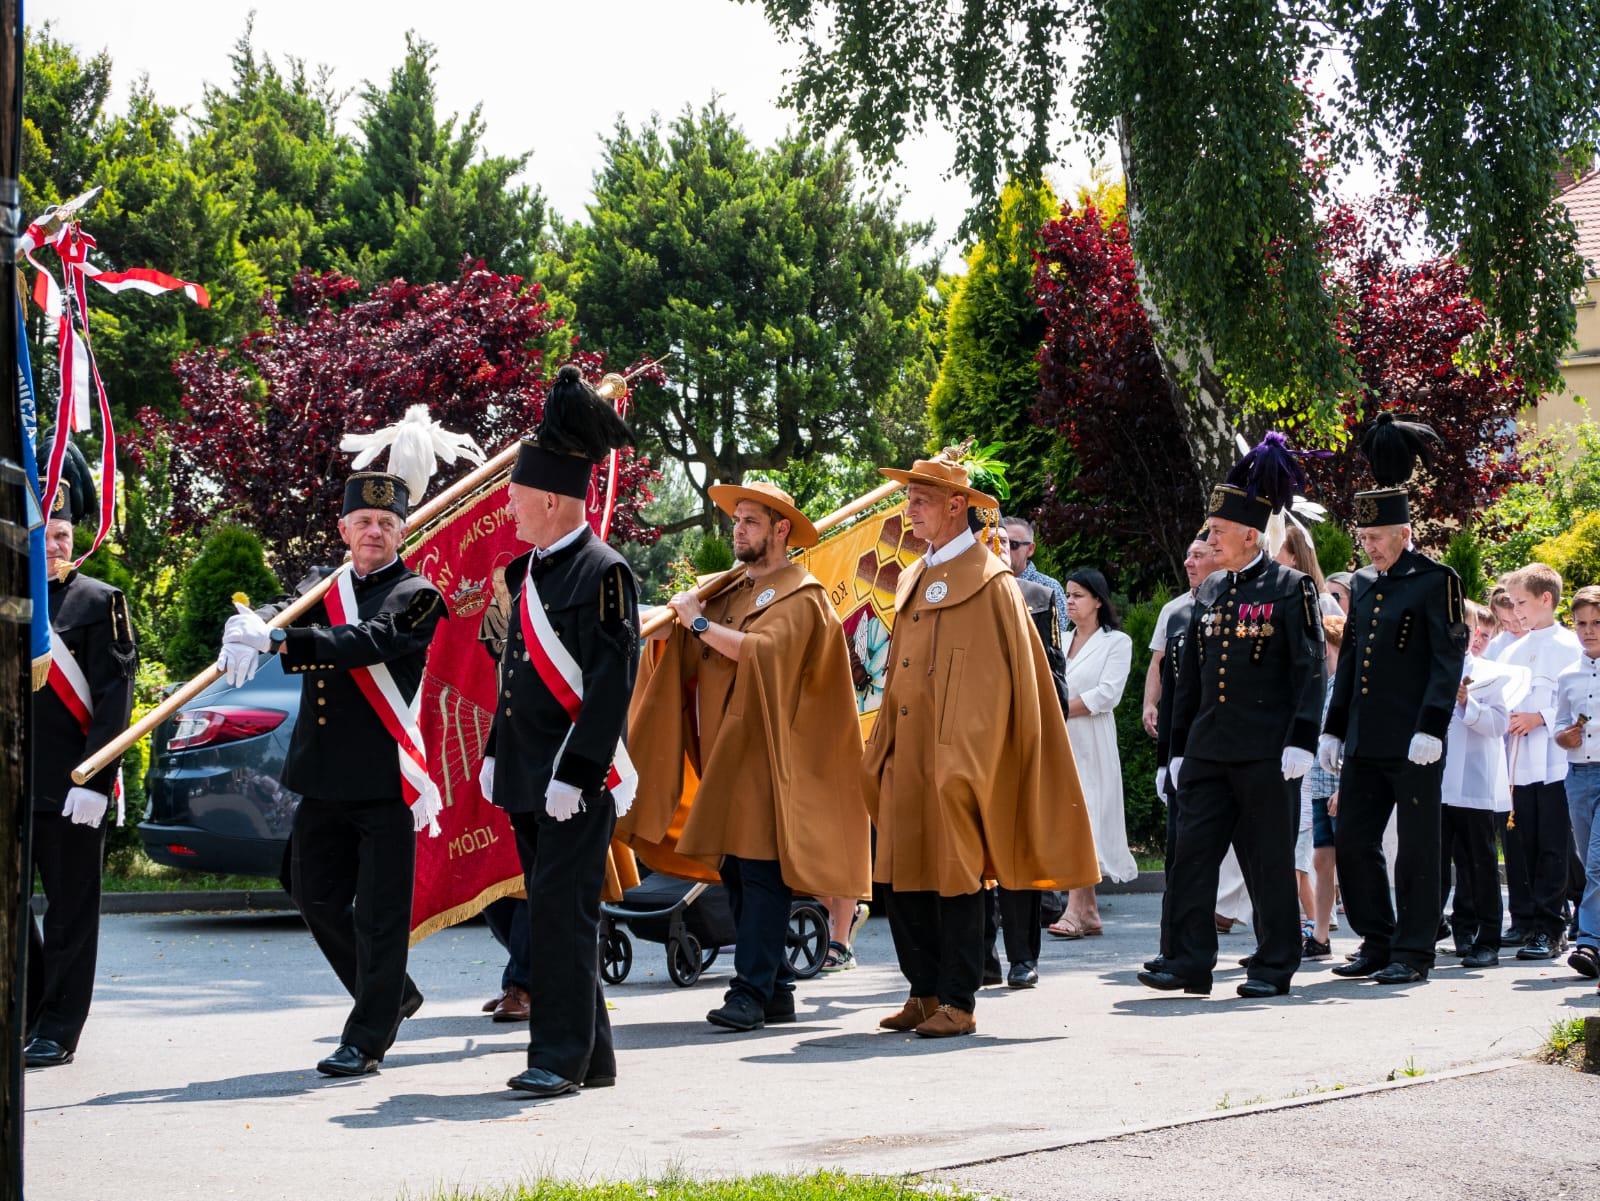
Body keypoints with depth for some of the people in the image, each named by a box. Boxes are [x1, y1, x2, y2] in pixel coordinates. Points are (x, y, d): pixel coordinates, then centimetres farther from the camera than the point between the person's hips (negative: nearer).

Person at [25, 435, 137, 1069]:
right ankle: (26, 1013, 23)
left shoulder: (98, 602, -2)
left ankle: (58, 1033, 9)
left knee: (70, 910, 2)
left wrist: (93, 780, -14)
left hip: (71, 790, -4)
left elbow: (114, 700, -7)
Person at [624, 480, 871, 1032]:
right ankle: (776, 988, 13)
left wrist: (701, 623, -12)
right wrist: (676, 617, 0)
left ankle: (752, 993, -15)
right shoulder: (734, 592, 20)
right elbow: (689, 654, 18)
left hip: (766, 754, -8)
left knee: (760, 873, -12)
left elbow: (764, 650, -21)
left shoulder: (800, 596, -4)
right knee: (736, 871, 7)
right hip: (725, 754, 8)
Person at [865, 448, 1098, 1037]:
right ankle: (925, 993, 16)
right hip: (907, 755, 7)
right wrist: (881, 749, 14)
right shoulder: (913, 580, 17)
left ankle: (958, 1003, 2)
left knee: (955, 875, -4)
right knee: (902, 876, 6)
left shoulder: (989, 581, -6)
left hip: (956, 756, -7)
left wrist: (963, 759, -16)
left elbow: (995, 678, -10)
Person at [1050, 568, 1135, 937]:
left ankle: (1075, 912, -21)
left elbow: (1107, 693, -9)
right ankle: (1089, 912, 7)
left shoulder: (1117, 642, 2)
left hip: (1091, 743, -6)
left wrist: (1062, 709, -11)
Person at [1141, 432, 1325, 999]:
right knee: (1192, 852, 1)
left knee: (1269, 859, 2)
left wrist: (1301, 740, -17)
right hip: (1208, 750, 6)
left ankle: (1275, 967, 10)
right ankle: (1189, 962, 4)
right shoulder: (1209, 591, 13)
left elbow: (1309, 670, -9)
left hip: (1266, 754, -6)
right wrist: (1179, 747, 16)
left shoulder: (1290, 589, -4)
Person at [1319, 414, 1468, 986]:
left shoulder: (1436, 582, -6)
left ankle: (1413, 952, 5)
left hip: (1413, 744, -7)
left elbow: (1449, 659, -11)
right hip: (1365, 743, 7)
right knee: (1353, 841, 8)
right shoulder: (1364, 584, 15)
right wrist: (1333, 729, 16)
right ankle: (1377, 944, 18)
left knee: (1416, 846, -1)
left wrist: (1431, 729, -18)